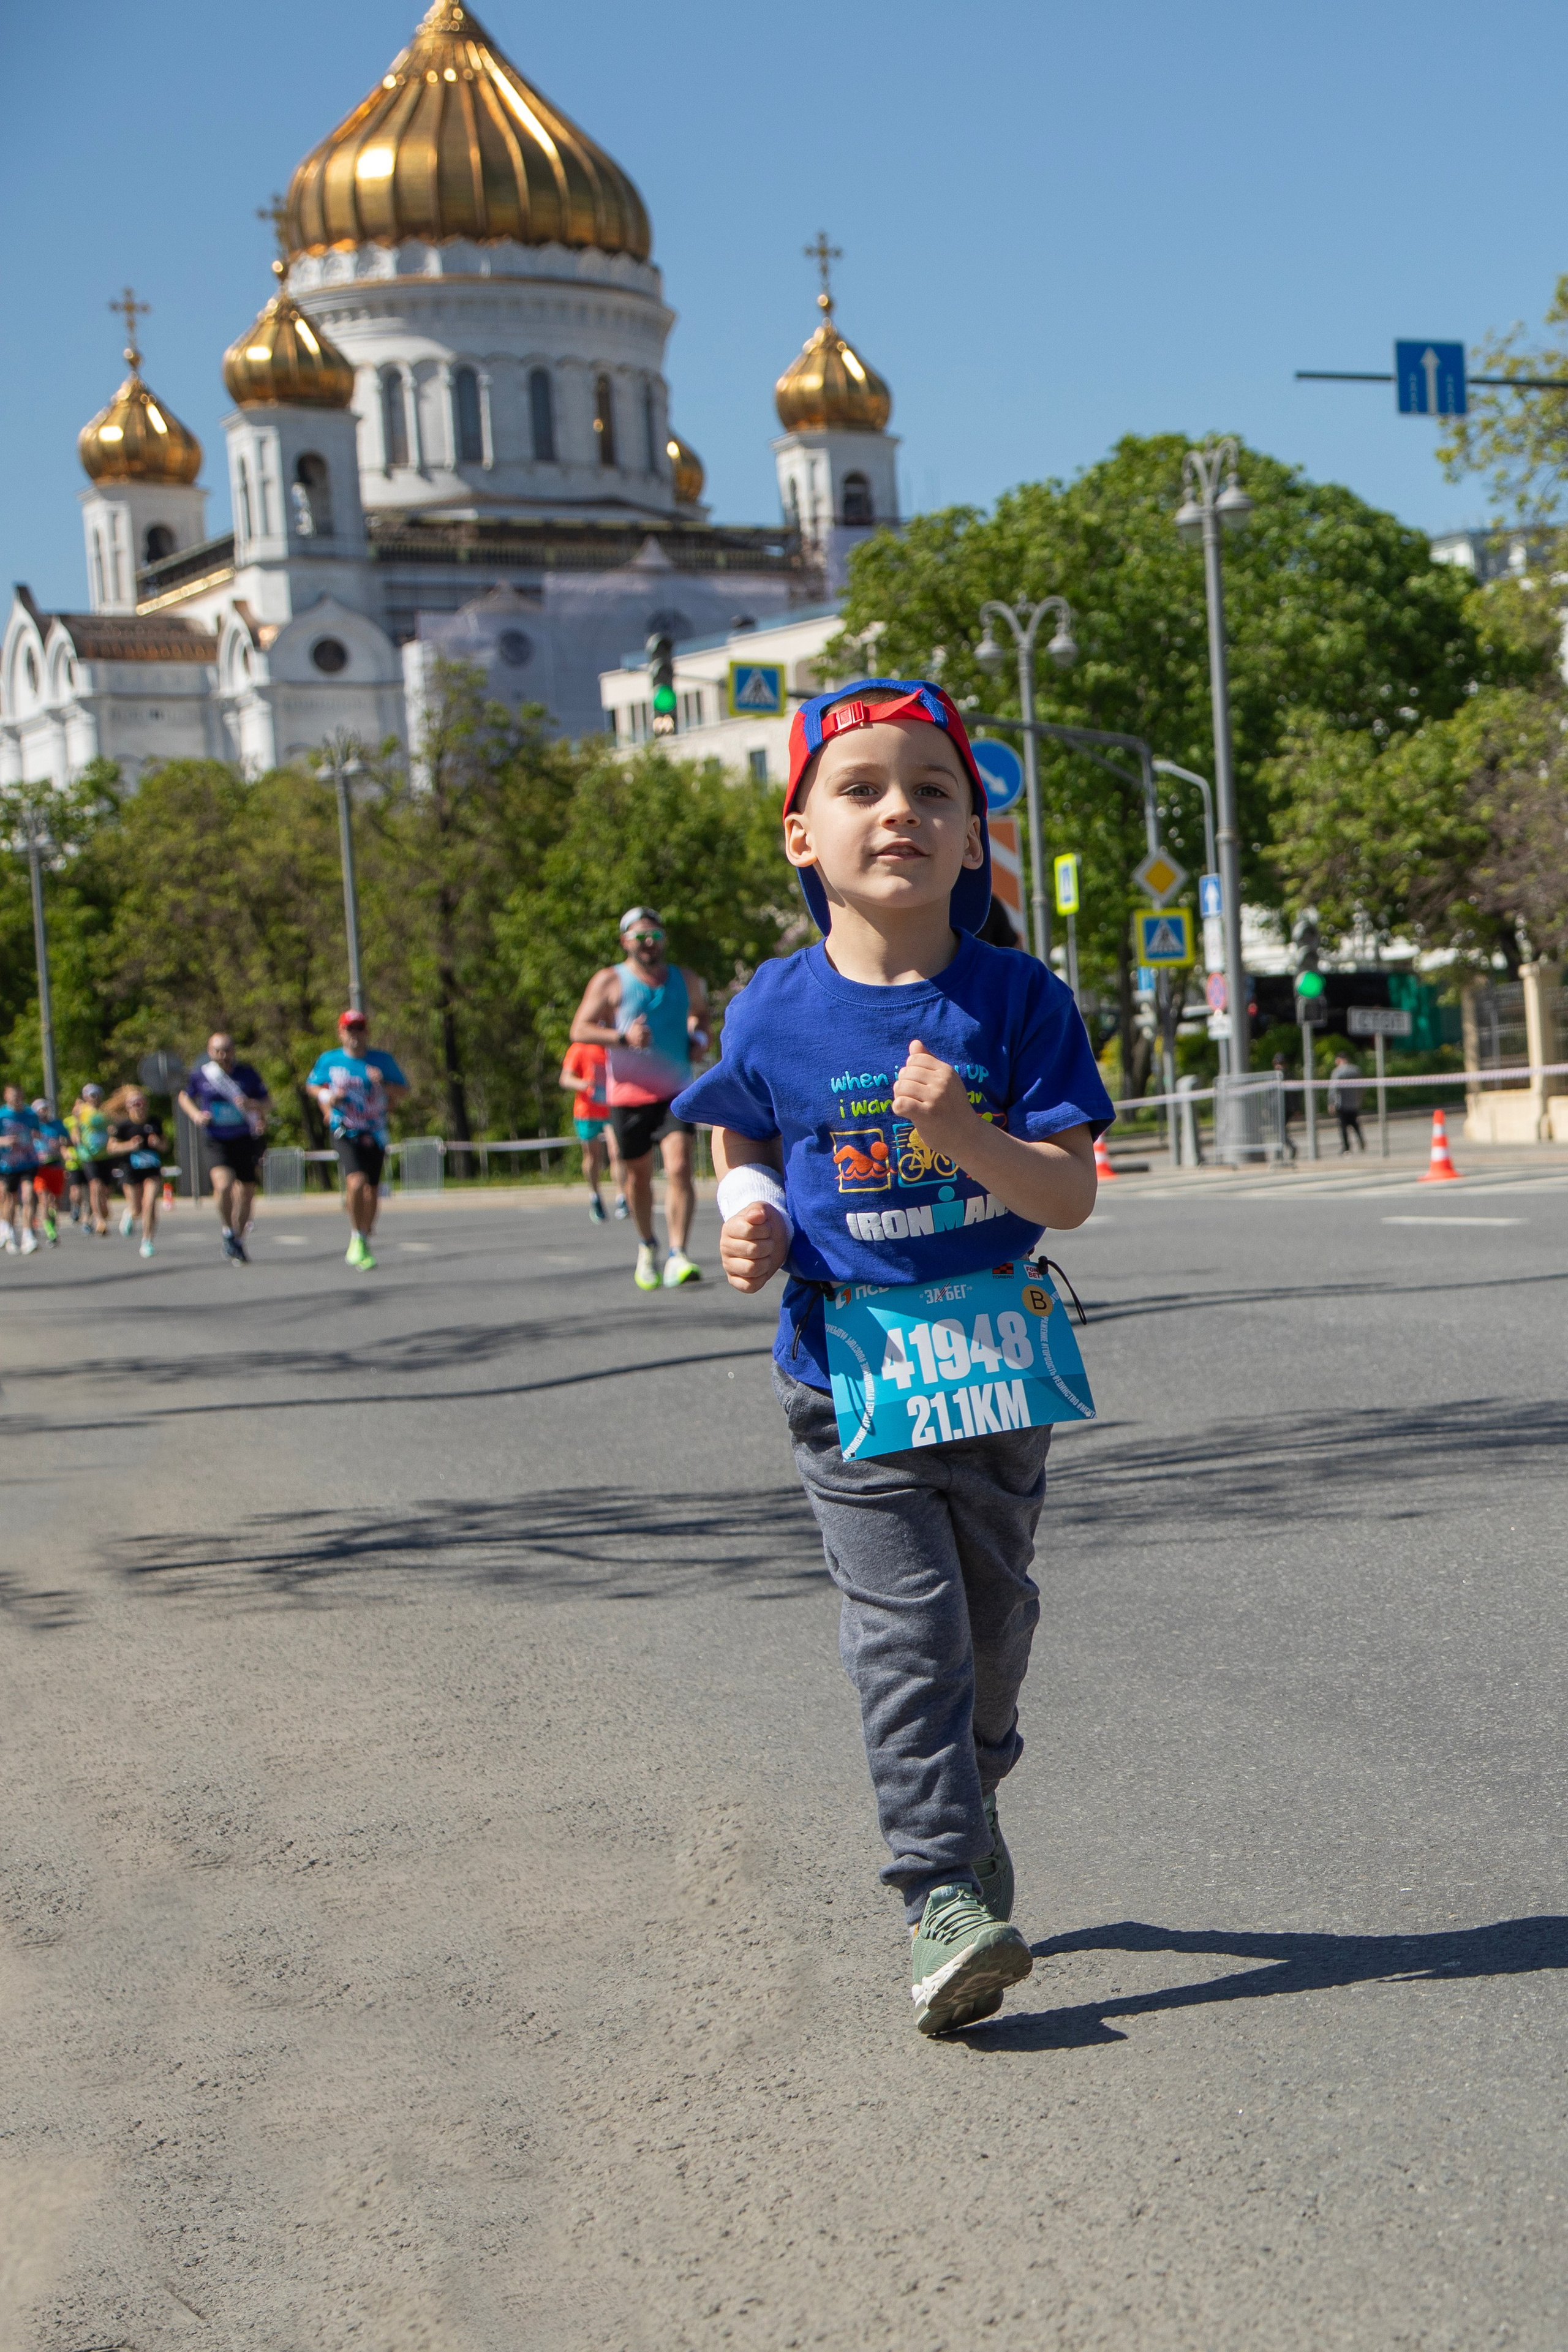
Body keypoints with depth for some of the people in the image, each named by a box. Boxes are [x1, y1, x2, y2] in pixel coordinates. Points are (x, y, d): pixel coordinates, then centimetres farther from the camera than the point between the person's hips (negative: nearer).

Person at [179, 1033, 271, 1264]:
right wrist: (195, 1114, -2)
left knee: (246, 1193, 7)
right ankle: (228, 1233, -4)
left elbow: (268, 1103, 3)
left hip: (247, 1140, 1)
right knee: (223, 1184, -25)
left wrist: (252, 1105, -19)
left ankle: (239, 1242, 27)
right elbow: (185, 1096, 17)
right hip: (217, 1142, -1)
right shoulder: (200, 1075, -2)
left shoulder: (247, 1074, -3)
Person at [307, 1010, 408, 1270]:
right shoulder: (328, 1061, 3)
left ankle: (363, 1247, 20)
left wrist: (384, 1084, -11)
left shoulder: (382, 1060, 3)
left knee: (372, 1190, 3)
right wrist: (328, 1097, -2)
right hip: (345, 1131, -2)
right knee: (356, 1182, -23)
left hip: (375, 1133, 2)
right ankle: (357, 1239, -5)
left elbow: (402, 1091, 9)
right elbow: (313, 1085, 19)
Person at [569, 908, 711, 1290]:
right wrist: (623, 1037, -22)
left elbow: (700, 1011, 32)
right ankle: (647, 1247, 35)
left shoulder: (686, 980, 11)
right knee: (638, 1174, 10)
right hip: (629, 1096, -1)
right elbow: (579, 1031, -7)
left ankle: (677, 1258, -21)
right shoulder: (610, 981, -1)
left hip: (676, 1093, 1)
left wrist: (699, 1036, 10)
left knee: (680, 1168, -17)